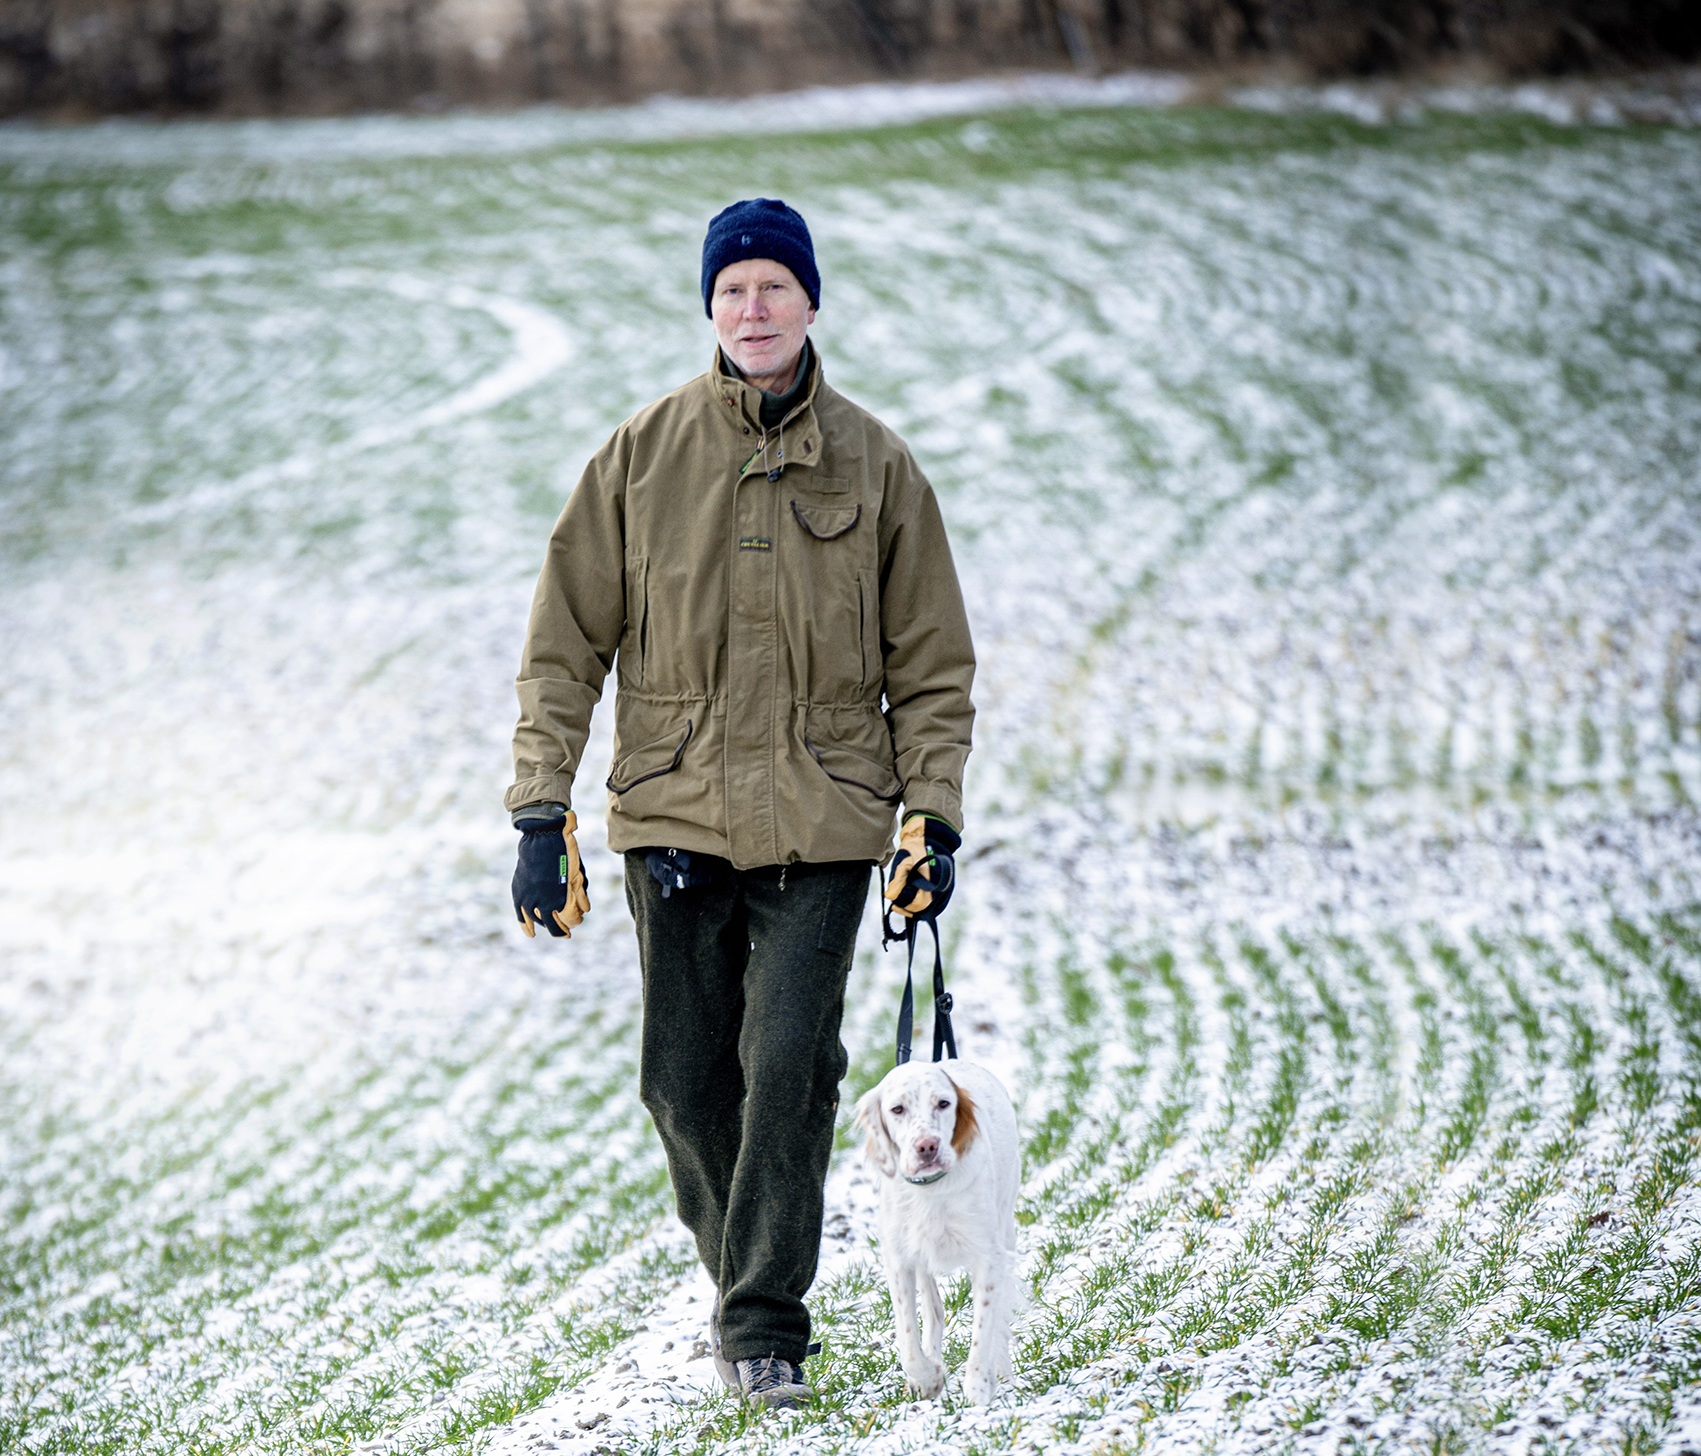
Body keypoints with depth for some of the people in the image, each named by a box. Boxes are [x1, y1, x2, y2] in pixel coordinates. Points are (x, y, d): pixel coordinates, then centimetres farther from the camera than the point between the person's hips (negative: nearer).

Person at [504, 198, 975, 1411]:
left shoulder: (875, 466, 3)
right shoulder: (643, 455, 2)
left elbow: (931, 664, 8)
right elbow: (566, 645, 4)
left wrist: (934, 815, -1)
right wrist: (543, 813, -3)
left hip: (822, 822, -1)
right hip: (673, 813, 1)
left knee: (791, 1068, -10)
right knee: (687, 1075, 6)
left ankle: (768, 1323, -1)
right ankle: (740, 1275, 27)